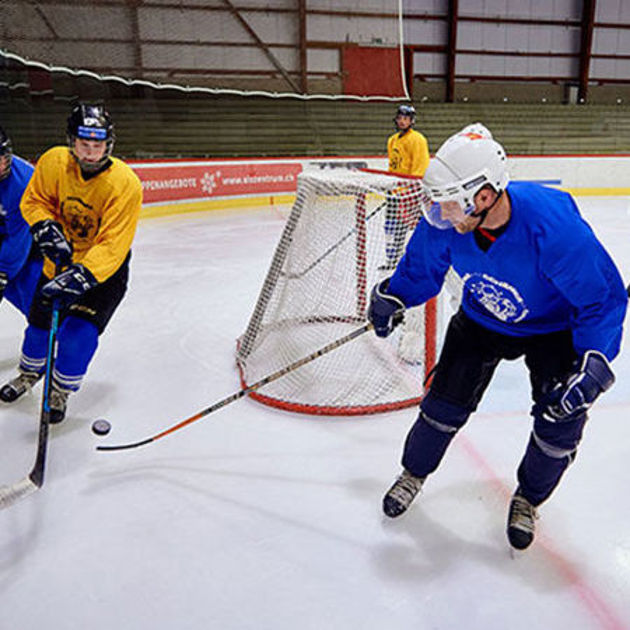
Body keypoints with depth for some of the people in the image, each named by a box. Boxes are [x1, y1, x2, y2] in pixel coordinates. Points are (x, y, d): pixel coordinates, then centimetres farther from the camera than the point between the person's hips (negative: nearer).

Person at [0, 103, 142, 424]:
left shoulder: (125, 184, -28)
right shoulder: (54, 162, -16)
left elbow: (112, 246, -31)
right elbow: (33, 200, 0)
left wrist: (79, 276, -41)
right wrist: (48, 230, -18)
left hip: (105, 269, -4)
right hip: (60, 260, 4)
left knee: (80, 331, -12)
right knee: (41, 321, 13)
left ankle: (60, 391, 17)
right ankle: (30, 372, 45)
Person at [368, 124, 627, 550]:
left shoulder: (554, 226, -38)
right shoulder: (445, 222, -26)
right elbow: (424, 266, -1)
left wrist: (593, 362, -35)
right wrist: (393, 297, -11)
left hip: (553, 328, -2)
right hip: (482, 319, 3)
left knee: (561, 425, -6)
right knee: (446, 403, 0)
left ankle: (528, 499, 25)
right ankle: (414, 475, 29)